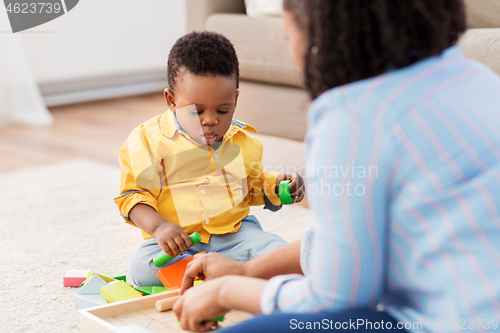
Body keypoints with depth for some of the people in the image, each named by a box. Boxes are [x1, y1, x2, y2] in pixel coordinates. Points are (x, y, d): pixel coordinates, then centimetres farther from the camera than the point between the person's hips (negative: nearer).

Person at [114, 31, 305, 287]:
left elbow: (254, 185, 23)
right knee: (142, 268, -32)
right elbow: (133, 194, -5)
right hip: (176, 241, -2)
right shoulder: (148, 141, -4)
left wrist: (276, 185, 1)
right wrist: (158, 226, -23)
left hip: (234, 233, 2)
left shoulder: (243, 139, 8)